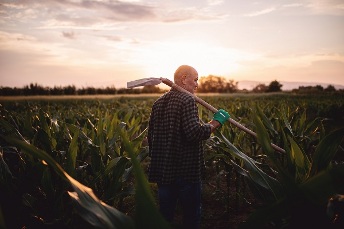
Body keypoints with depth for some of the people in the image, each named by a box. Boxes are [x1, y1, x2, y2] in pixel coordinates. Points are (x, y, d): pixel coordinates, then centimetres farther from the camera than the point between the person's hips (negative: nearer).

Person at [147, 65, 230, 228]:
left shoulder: (159, 102, 10)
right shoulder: (187, 100, -14)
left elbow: (151, 135, 15)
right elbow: (195, 133, -25)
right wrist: (216, 122, -11)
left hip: (163, 170, 7)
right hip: (186, 170, -7)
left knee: (165, 213, 16)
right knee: (191, 214, 9)